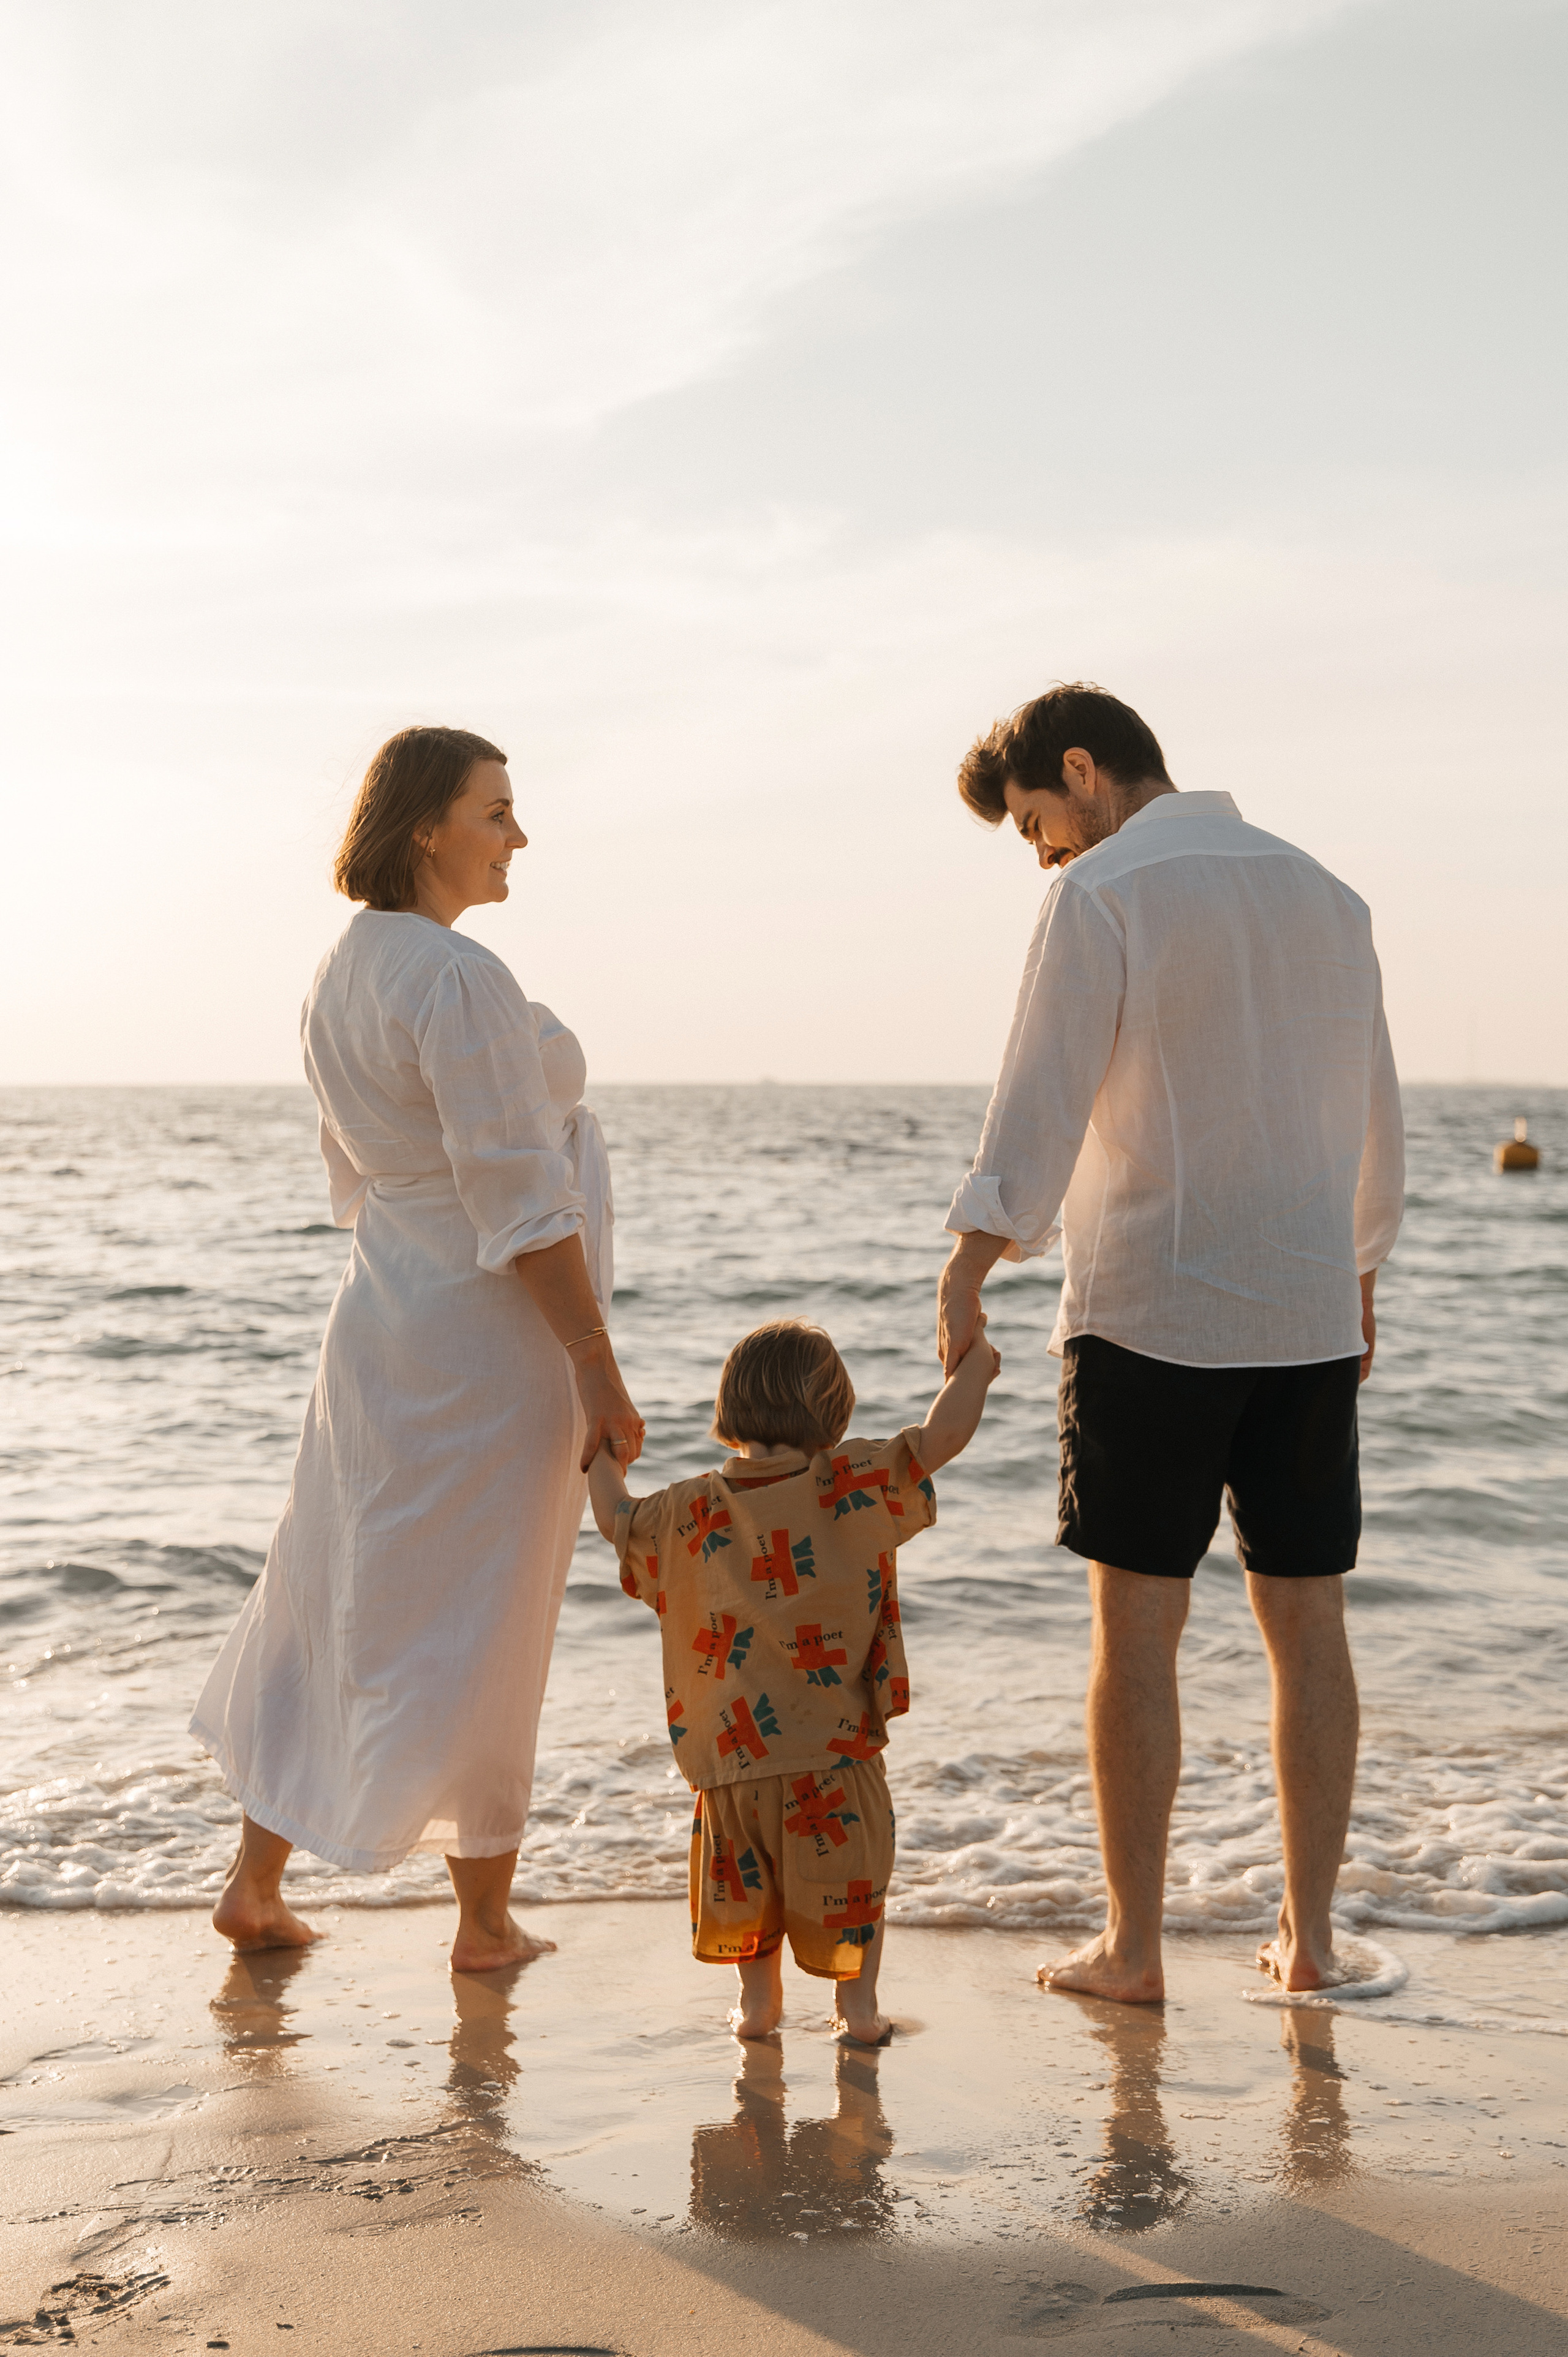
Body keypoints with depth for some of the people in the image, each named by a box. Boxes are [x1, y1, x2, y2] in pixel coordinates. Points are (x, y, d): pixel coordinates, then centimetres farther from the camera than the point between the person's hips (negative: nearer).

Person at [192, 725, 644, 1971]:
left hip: (387, 1319, 9)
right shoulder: (460, 979, -21)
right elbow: (521, 1201, -23)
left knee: (335, 1591, 17)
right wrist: (599, 1372, -19)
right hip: (495, 1337, -9)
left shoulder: (344, 971, 8)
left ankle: (257, 1882, 27)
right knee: (477, 1626, 3)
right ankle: (487, 1919, 16)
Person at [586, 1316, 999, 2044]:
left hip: (730, 1750, 2)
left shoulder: (689, 1512, -2)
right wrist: (975, 1360, 7)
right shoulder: (857, 1485, -10)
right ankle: (857, 2004, 16)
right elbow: (942, 1436, -11)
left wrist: (603, 1460, 35)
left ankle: (757, 1997, 28)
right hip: (834, 1746, -2)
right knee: (850, 1875, 14)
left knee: (744, 1875, 22)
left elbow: (619, 1522, 14)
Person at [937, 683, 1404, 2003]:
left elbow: (1043, 1101, -16)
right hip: (1308, 1312, 6)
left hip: (1150, 1312, -5)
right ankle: (1310, 1936, 15)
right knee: (1307, 1623, 9)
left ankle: (1133, 1947, 7)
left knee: (1139, 1630, 2)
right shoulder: (1324, 894, 13)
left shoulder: (1105, 894, -7)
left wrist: (967, 1273, -16)